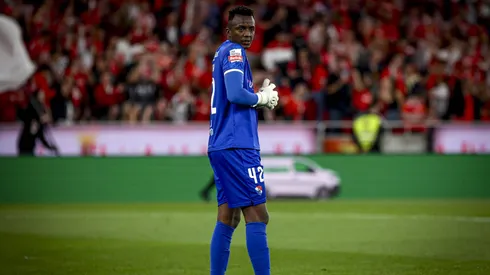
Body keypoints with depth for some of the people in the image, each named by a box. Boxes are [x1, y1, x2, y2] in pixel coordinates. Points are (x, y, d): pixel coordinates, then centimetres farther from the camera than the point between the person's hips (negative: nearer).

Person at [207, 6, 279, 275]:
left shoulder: (223, 53, 20)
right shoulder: (233, 51, -8)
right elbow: (236, 94, -21)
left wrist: (263, 97, 9)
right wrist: (262, 97, -4)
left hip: (219, 146, 9)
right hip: (237, 146, -9)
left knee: (228, 218, 10)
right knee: (257, 216, -10)